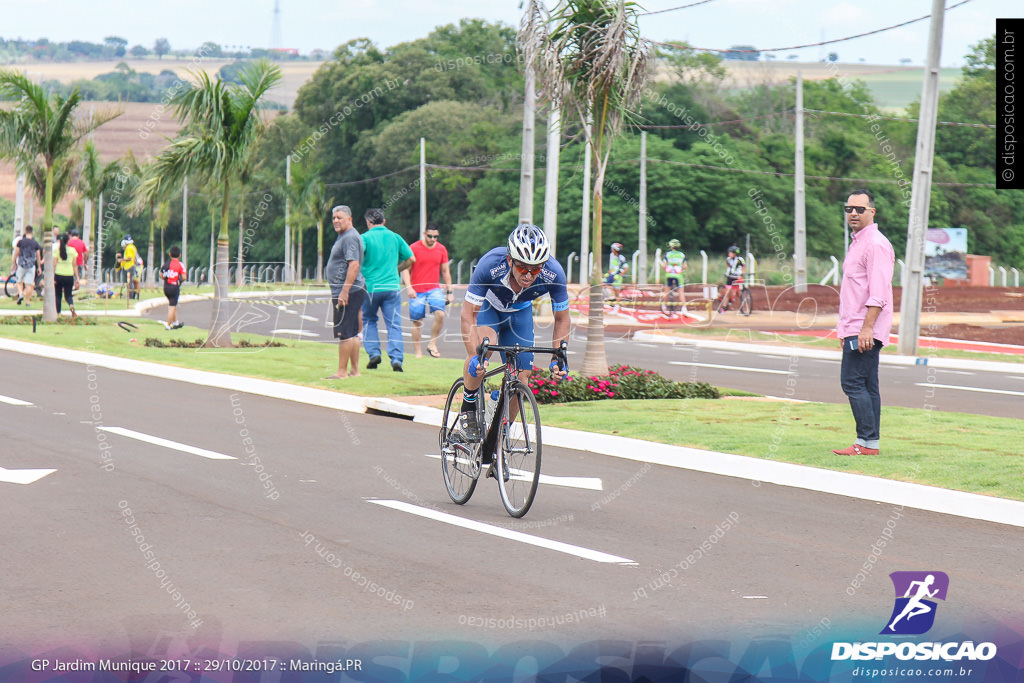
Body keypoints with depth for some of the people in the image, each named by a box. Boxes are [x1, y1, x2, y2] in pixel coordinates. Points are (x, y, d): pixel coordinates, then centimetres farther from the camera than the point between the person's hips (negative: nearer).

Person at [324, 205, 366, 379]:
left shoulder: (350, 237, -14)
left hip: (348, 292, -11)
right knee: (352, 333, 13)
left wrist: (344, 291, -26)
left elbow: (354, 265, -23)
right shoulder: (344, 236, 19)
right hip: (345, 291, 11)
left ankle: (342, 371, -8)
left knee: (343, 333, -9)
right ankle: (354, 370, 17)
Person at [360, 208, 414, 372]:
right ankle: (396, 358, -11)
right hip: (393, 287, 2)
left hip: (371, 286, -2)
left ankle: (374, 352, 7)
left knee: (368, 320, 18)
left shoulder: (366, 237, -3)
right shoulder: (395, 237, 8)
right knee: (394, 324, 2)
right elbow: (411, 259, 11)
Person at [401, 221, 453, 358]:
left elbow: (445, 271, 15)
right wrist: (409, 287, -17)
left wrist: (449, 291, 13)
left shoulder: (442, 249, 6)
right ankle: (418, 352, 13)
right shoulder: (414, 248, -5)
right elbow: (405, 269, -4)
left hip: (434, 289, 2)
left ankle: (432, 344, -4)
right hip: (416, 290, -2)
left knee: (440, 314, -20)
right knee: (417, 321, 2)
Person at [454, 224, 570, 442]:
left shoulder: (553, 273, -32)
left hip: (519, 312, 3)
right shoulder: (491, 265, -40)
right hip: (487, 306, -3)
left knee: (520, 378, -7)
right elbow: (469, 314, -35)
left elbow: (561, 318, -16)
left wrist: (558, 359, -28)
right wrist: (474, 357, -47)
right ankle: (467, 411, -13)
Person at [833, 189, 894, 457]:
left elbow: (878, 293, -20)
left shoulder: (876, 244, -12)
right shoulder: (857, 243, 20)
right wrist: (845, 329, 23)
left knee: (853, 383, -13)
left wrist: (866, 327, -26)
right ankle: (870, 443, 10)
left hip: (866, 331, -10)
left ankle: (867, 442, -13)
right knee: (867, 386, 9)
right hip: (856, 330, 10)